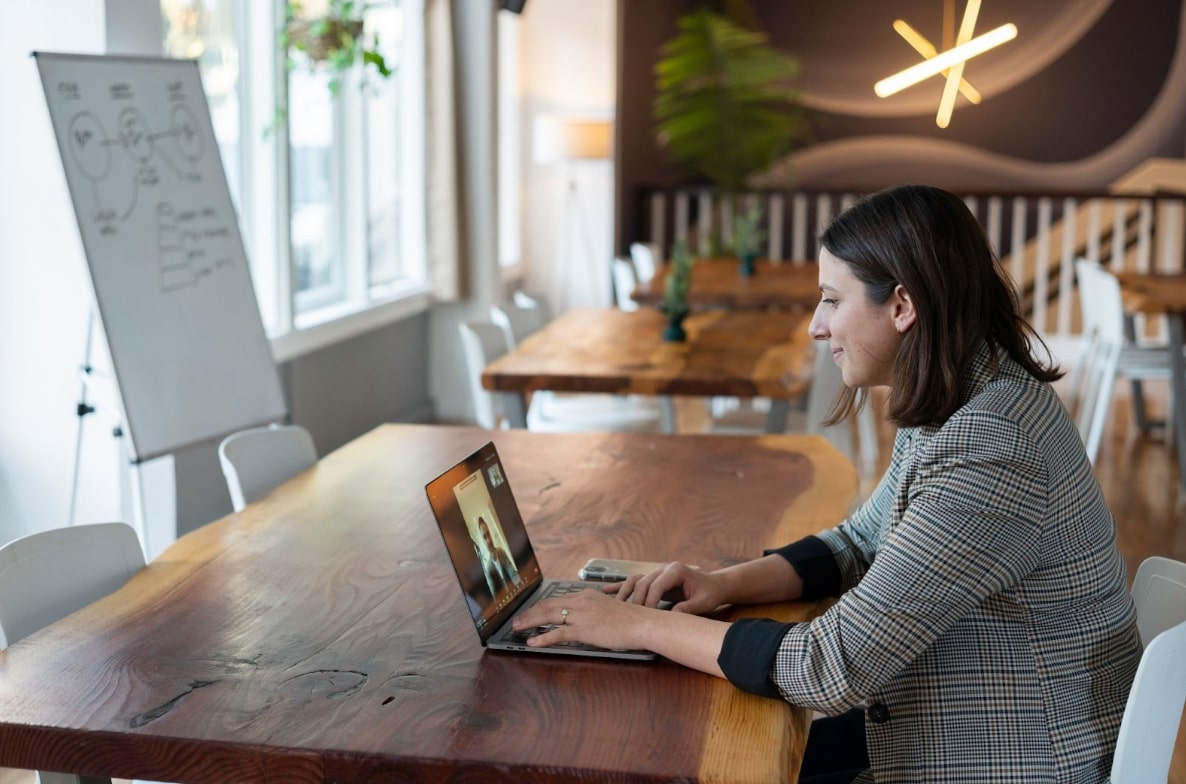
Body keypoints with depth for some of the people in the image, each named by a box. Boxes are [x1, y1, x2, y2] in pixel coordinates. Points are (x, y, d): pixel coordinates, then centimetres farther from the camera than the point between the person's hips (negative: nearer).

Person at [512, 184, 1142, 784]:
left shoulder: (988, 451, -29)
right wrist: (727, 583, -3)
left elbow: (835, 669, -28)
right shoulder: (953, 408, 2)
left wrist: (642, 626, -20)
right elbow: (858, 544, 15)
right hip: (958, 732, 8)